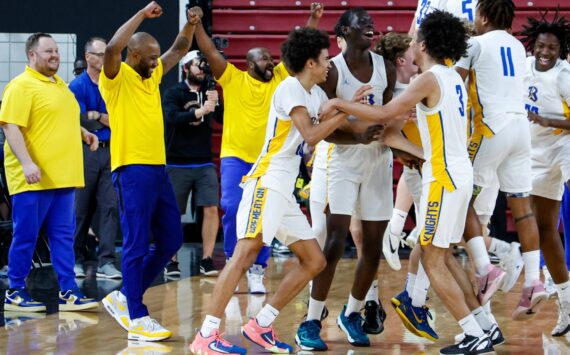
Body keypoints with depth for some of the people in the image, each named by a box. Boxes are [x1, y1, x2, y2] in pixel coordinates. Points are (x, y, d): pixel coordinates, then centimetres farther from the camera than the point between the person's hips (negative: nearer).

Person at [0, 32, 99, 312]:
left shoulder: (60, 85, 17)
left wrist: (83, 133, 15)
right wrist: (27, 163, -26)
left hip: (63, 177, 8)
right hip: (33, 179, -8)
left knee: (64, 236, 7)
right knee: (26, 236, -1)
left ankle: (69, 293, 9)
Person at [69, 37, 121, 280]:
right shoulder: (78, 86, -1)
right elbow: (80, 122, -10)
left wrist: (95, 116, -5)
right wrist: (105, 119, -3)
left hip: (110, 151, 3)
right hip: (86, 152, -3)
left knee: (110, 206, -5)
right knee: (81, 209, 3)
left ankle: (106, 262, -5)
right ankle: (76, 260, 14)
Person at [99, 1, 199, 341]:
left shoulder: (152, 75, 15)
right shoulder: (117, 78, -8)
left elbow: (178, 50, 25)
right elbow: (112, 48, -28)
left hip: (159, 168, 8)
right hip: (133, 170, -8)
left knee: (171, 240, 10)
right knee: (137, 245, -6)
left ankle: (124, 298, 21)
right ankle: (137, 318, -1)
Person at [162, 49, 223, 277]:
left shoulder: (209, 92, 8)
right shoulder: (174, 93, -3)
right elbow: (172, 118, -20)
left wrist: (216, 104, -18)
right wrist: (200, 111, -31)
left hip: (205, 163, 3)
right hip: (178, 164, -3)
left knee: (211, 209, -8)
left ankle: (207, 260, -2)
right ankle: (171, 261, 14)